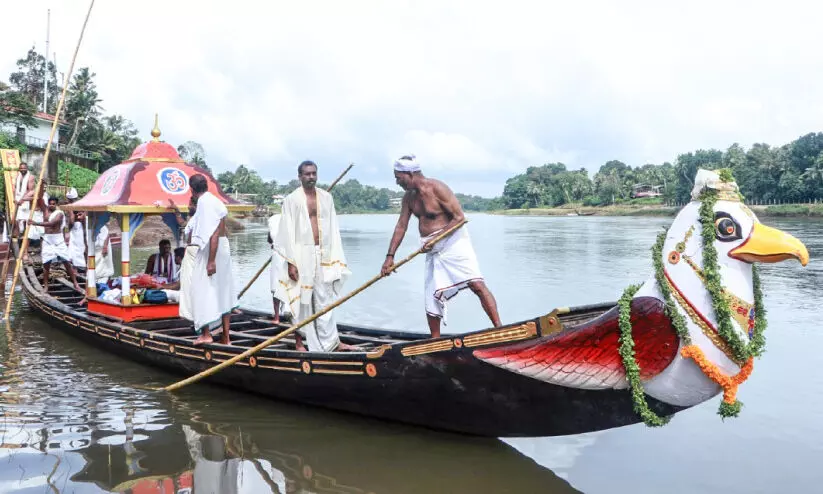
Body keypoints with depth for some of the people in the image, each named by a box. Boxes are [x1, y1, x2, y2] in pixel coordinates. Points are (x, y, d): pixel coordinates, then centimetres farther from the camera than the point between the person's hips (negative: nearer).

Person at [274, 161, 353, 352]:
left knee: (325, 299, 7)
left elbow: (332, 229, 10)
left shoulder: (326, 197, 8)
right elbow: (287, 232, -6)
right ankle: (299, 342, 17)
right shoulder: (292, 199, -4)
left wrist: (335, 257, 6)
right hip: (302, 254, -4)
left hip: (323, 253, 4)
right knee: (302, 299, 4)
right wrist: (290, 262, -11)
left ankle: (332, 342, 10)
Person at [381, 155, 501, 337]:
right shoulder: (409, 197, 8)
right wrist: (390, 256, 8)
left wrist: (435, 238, -21)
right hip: (433, 251, 7)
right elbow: (401, 226, 12)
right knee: (431, 298, 6)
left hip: (453, 242, -7)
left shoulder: (437, 188, -15)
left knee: (477, 285, -19)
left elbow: (459, 217, -17)